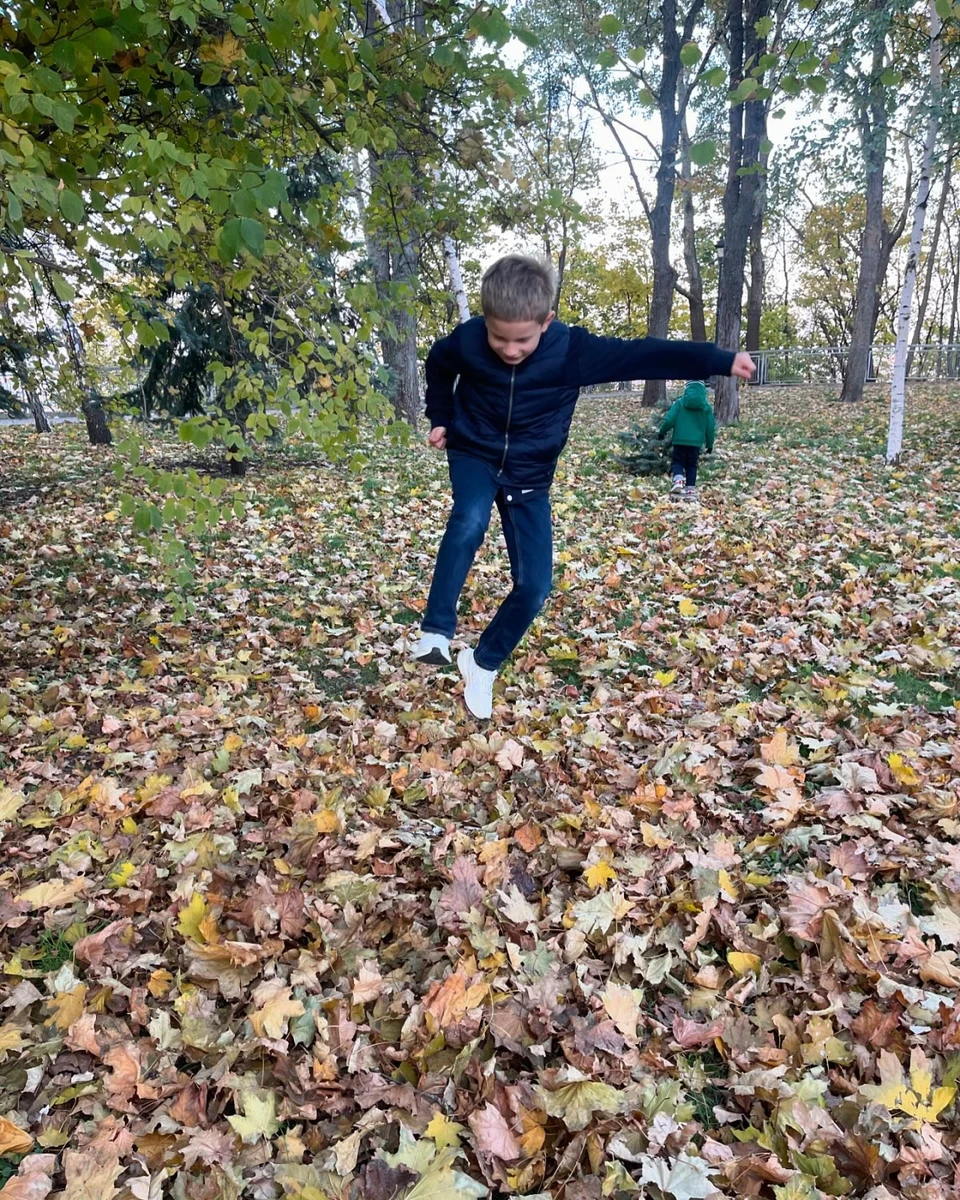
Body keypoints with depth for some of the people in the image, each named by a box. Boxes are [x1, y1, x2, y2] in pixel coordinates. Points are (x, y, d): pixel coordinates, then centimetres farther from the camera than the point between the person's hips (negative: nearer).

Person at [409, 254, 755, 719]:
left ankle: (483, 663, 17)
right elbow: (437, 365, 8)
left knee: (534, 585, -5)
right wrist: (440, 420, 6)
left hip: (529, 477, 1)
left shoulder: (572, 350, -20)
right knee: (470, 521, -36)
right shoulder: (466, 341, -16)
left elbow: (642, 354, -20)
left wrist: (721, 361, -22)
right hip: (474, 455, -1)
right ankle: (436, 632, -25)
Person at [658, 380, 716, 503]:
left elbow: (669, 420, -7)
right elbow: (710, 427, 7)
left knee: (677, 461, 12)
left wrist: (662, 432, 11)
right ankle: (690, 490, 9)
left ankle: (678, 481, -15)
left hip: (680, 440, -2)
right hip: (696, 441, 2)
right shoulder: (707, 406, 5)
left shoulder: (679, 402, -2)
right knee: (691, 465, 13)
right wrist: (709, 444, 18)